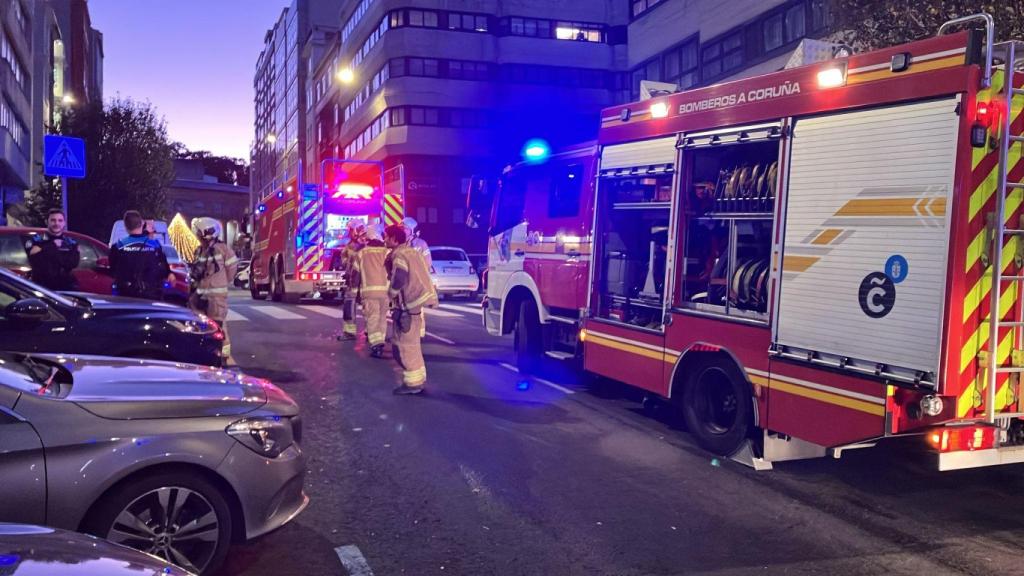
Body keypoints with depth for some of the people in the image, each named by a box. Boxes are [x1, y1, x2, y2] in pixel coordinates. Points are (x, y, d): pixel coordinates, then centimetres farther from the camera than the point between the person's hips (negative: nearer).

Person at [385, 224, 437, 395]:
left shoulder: (400, 255, -15)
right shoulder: (411, 251, 14)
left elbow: (398, 279, -29)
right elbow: (421, 273, 19)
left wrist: (391, 294, -11)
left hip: (409, 304, -10)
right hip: (417, 300, 10)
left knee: (407, 344, -3)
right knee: (411, 343, 18)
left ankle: (413, 382, 2)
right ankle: (418, 378, 25)